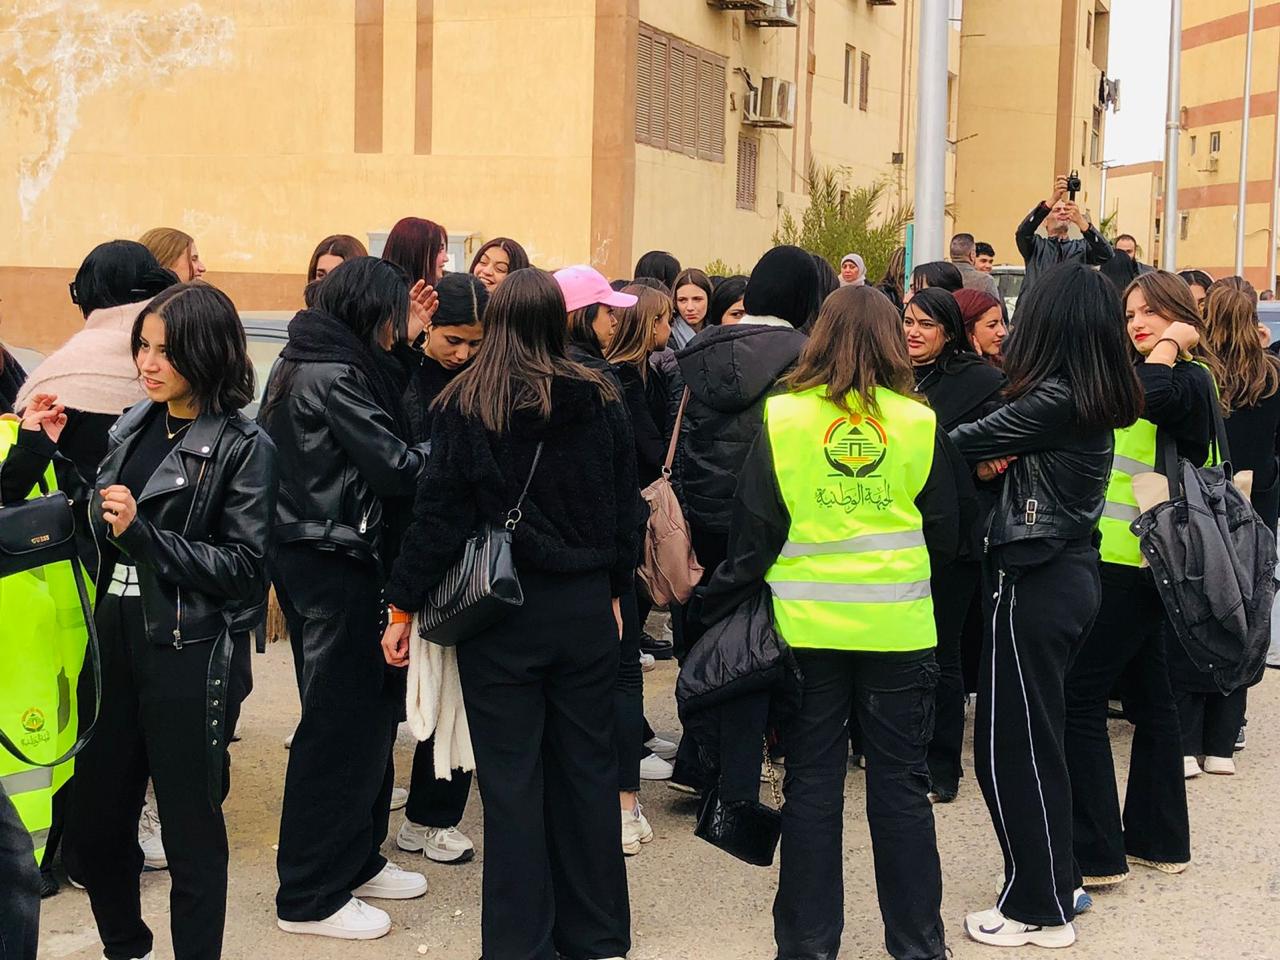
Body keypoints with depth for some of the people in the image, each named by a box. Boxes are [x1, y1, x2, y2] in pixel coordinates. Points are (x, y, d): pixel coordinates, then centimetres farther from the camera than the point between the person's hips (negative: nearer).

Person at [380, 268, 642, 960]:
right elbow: (624, 510, 8)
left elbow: (438, 515, -8)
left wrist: (403, 607, 1)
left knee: (511, 780, 4)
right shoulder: (600, 401, 1)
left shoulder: (464, 406, -7)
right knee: (587, 771, 11)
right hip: (586, 607, 3)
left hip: (501, 615, -3)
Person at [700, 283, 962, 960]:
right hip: (898, 626, 1)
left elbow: (753, 534, -4)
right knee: (901, 785, 10)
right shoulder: (920, 424, -3)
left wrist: (718, 612, 6)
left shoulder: (781, 418, -5)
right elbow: (944, 536, 6)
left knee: (812, 786, 8)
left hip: (808, 626, 0)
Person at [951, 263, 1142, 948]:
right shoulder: (1097, 396, 8)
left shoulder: (1054, 399, -20)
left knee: (1011, 744, 1)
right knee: (1036, 737, 19)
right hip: (1072, 569, 9)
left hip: (1032, 582, -9)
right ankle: (1053, 883, 30)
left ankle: (1038, 909, 10)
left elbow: (962, 443, -14)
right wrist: (995, 455, -6)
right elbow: (1013, 449, 12)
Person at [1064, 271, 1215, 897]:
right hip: (1126, 559, 10)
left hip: (1134, 564, -10)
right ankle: (1160, 839, 24)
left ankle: (1095, 852, -3)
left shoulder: (1189, 381, -12)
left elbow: (1148, 396, -33)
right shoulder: (1137, 371, 16)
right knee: (1148, 694, 14)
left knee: (1077, 695, -8)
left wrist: (1173, 343, -18)